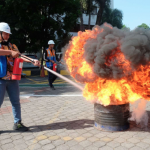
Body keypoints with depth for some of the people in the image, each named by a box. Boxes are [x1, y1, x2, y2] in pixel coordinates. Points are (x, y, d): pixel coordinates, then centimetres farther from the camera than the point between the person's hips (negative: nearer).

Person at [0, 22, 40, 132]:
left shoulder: (12, 46, 15)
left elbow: (19, 57, 2)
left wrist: (33, 61, -12)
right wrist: (10, 52, -25)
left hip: (12, 78, 5)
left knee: (16, 102, 10)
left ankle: (17, 123, 22)